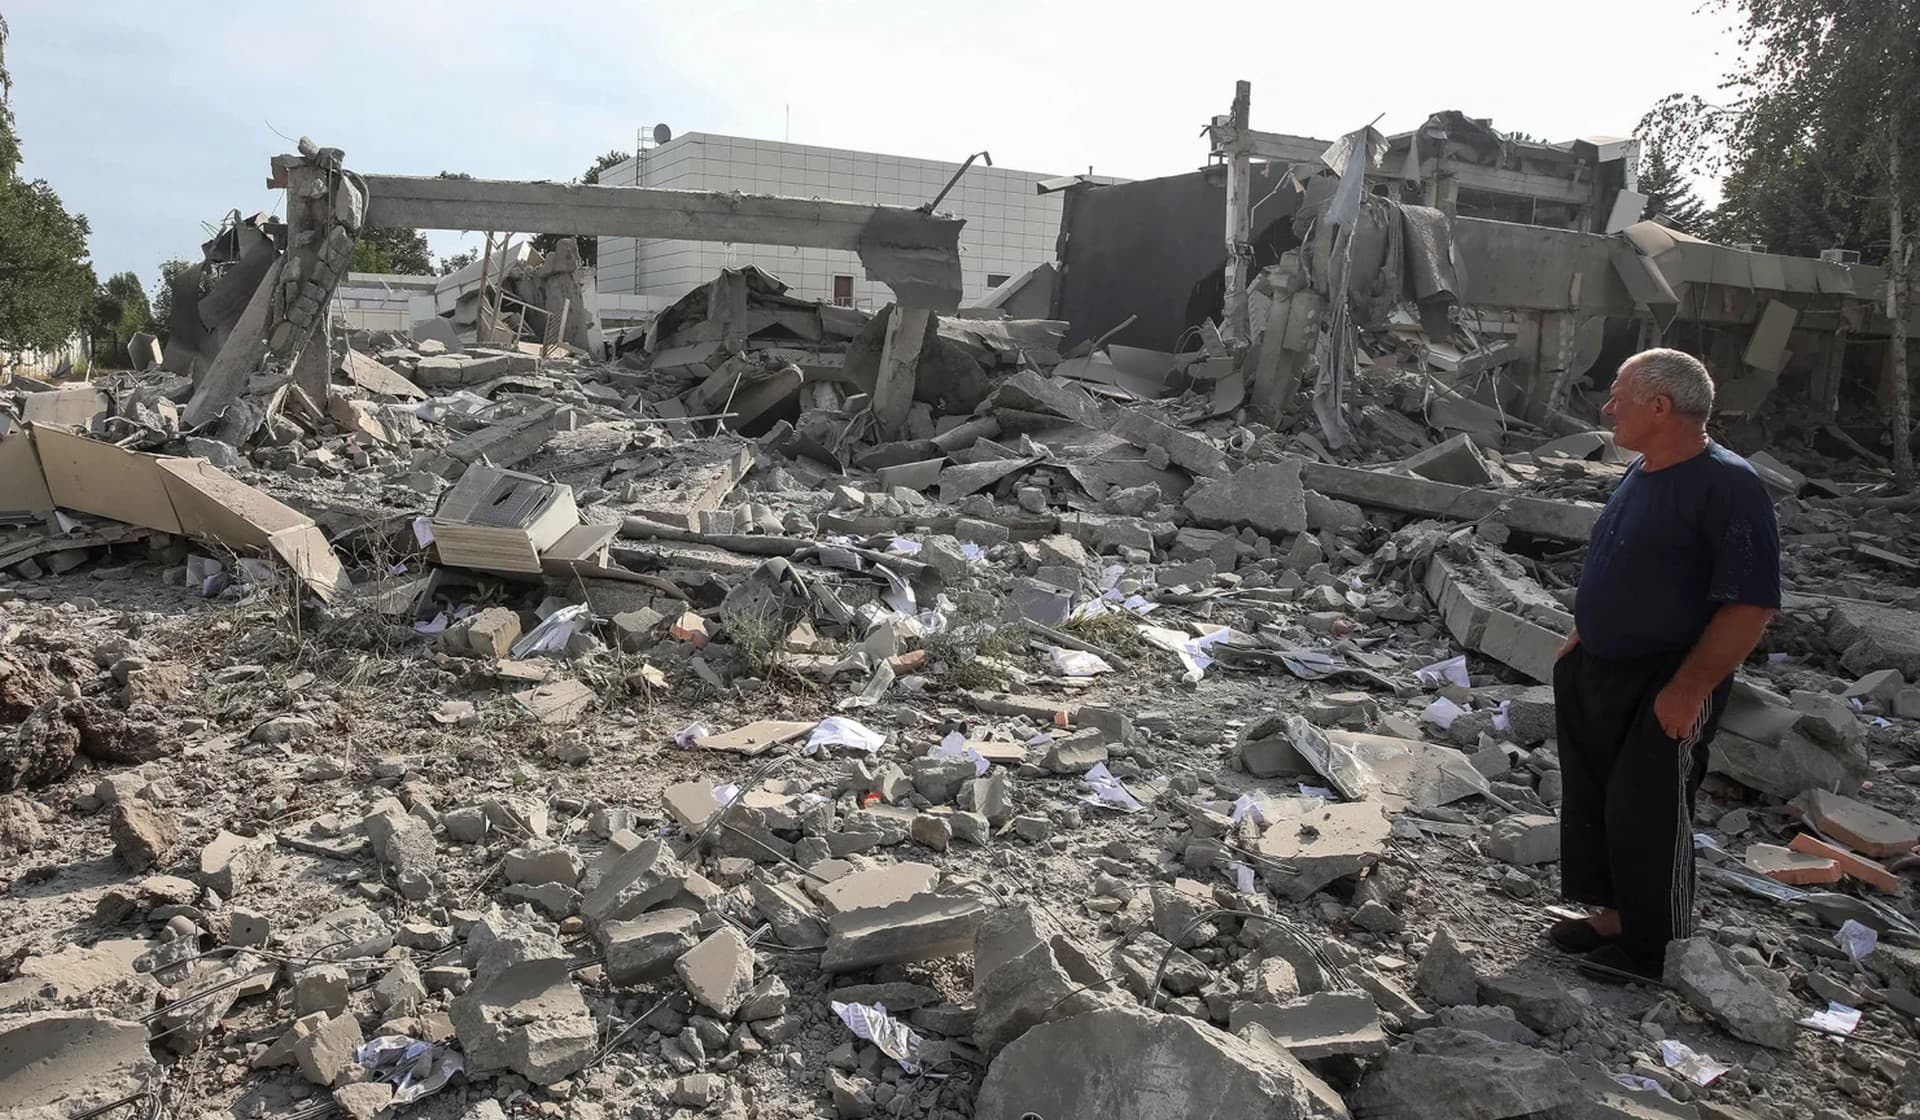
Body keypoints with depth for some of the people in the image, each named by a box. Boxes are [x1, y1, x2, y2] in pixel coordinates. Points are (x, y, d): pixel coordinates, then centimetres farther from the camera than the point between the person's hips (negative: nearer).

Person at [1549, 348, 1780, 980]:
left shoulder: (1728, 487, -20)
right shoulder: (1642, 474, 8)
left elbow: (1753, 605, -23)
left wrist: (1688, 689, -23)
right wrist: (1580, 638, 17)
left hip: (1665, 689, -9)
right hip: (1599, 673, 9)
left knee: (1646, 814, 1)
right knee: (1591, 800, 16)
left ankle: (1647, 948, 18)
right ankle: (1614, 914, 32)